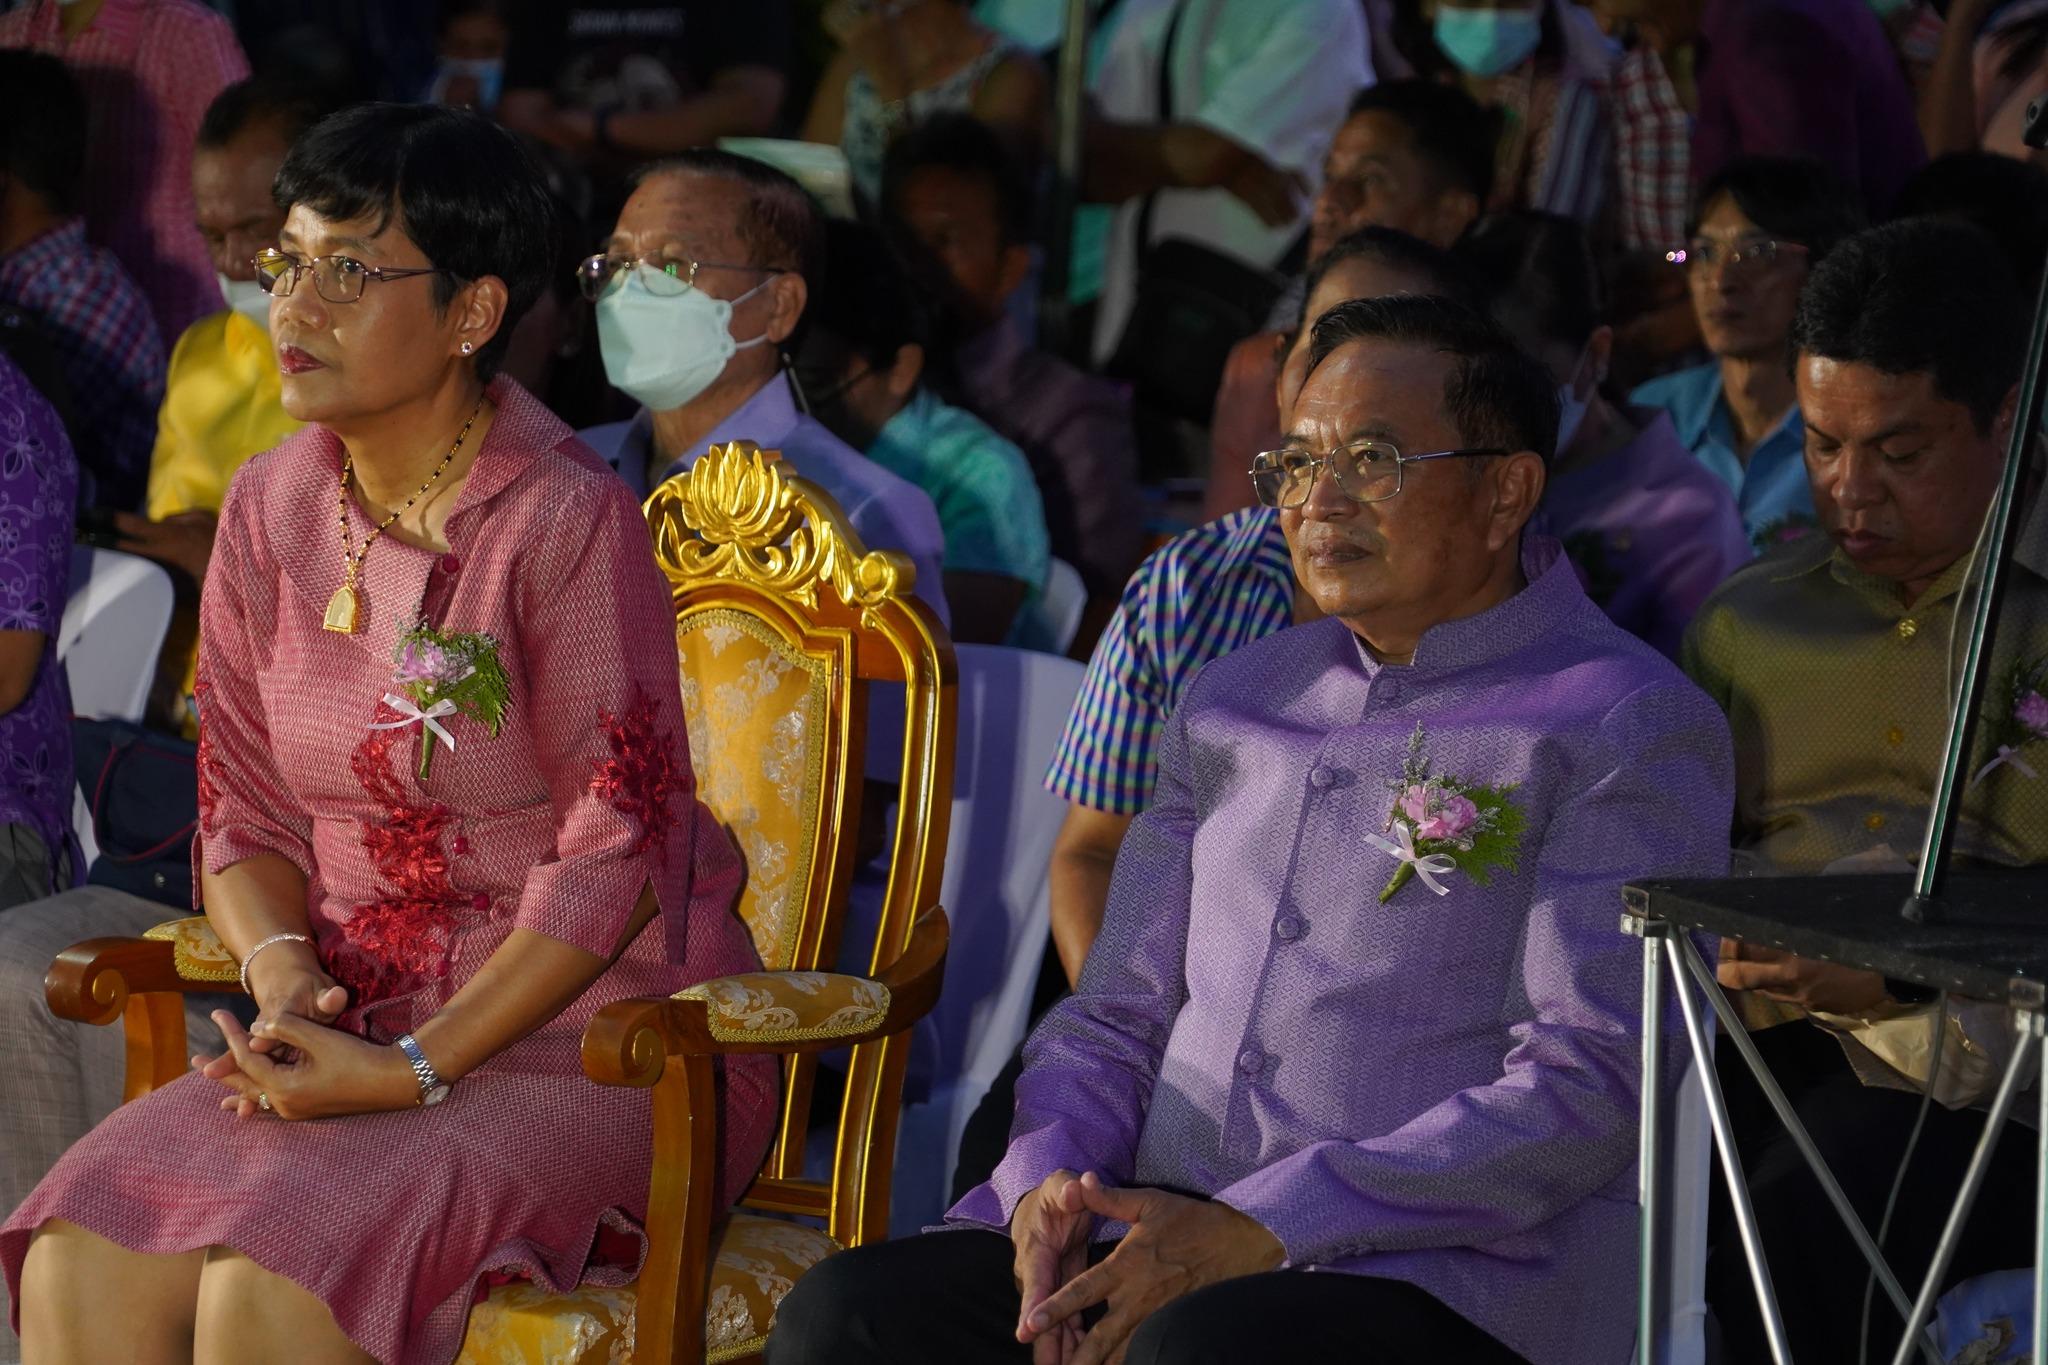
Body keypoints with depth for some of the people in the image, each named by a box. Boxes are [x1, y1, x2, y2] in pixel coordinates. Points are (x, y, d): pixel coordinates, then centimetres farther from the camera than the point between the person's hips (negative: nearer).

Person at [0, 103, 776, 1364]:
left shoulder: (570, 522, -13)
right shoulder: (272, 509, 8)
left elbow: (617, 856, -14)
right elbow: (247, 811, 12)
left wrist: (416, 1070, -19)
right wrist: (285, 975, -9)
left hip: (602, 1042, -6)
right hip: (367, 1027, 6)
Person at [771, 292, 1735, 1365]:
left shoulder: (1626, 726, -1)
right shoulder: (1235, 698, 20)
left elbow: (1585, 1091, -11)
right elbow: (1123, 1013, 21)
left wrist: (1252, 1232, -16)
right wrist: (1051, 1180, -3)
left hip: (1451, 1273, -6)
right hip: (1170, 1238, 6)